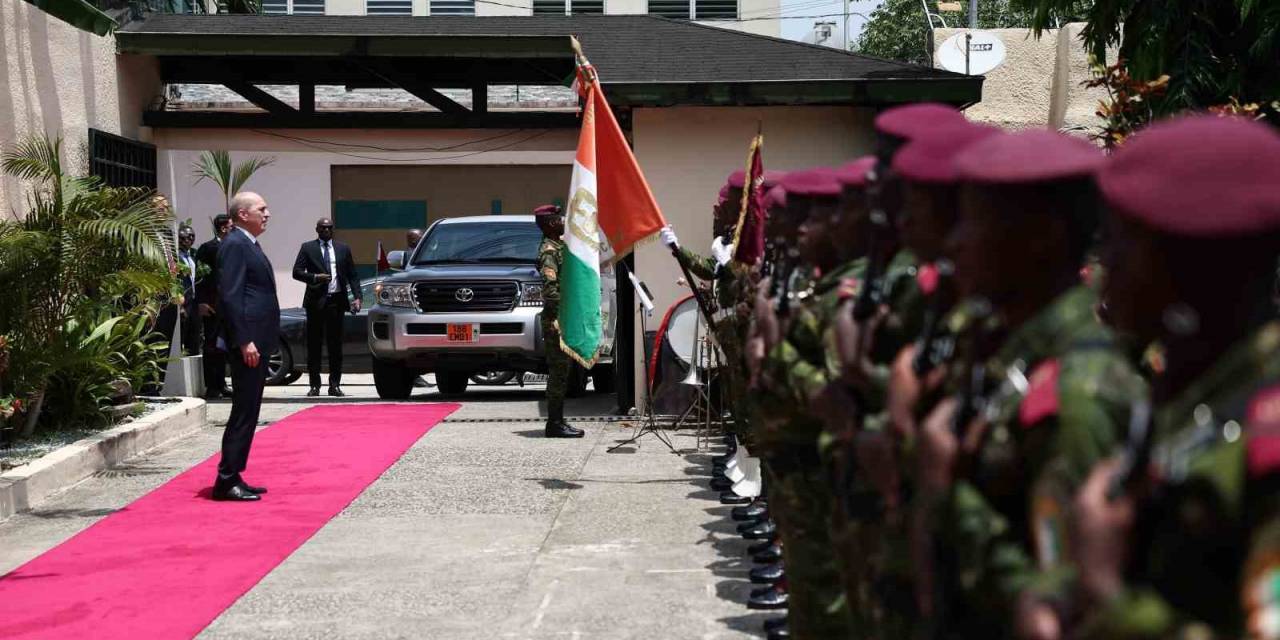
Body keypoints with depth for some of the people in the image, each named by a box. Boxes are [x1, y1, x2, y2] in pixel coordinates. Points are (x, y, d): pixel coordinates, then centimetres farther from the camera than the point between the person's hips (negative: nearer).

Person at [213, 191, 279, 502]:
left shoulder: (248, 244, 20)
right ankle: (226, 481, -2)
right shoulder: (235, 244, -12)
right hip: (247, 341, -10)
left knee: (248, 412, 12)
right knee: (243, 411, -7)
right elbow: (230, 296, -19)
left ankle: (233, 477, 18)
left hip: (257, 341, 10)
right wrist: (244, 341, -23)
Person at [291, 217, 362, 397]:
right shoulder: (307, 248, 6)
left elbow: (353, 275, 9)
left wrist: (357, 297, -3)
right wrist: (315, 277, -17)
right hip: (316, 301, -1)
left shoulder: (343, 248, 11)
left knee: (336, 345, 4)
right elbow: (297, 272, 0)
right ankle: (314, 385, 9)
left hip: (337, 301, 1)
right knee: (314, 344, 3)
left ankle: (335, 385, 11)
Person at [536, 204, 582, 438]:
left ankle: (557, 421, 16)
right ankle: (555, 423, -4)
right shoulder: (549, 250, -12)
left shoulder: (558, 246, 17)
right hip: (556, 320, -10)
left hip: (563, 319, 10)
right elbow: (550, 287, -22)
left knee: (560, 372, 11)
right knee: (558, 371, -7)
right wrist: (559, 318, -24)